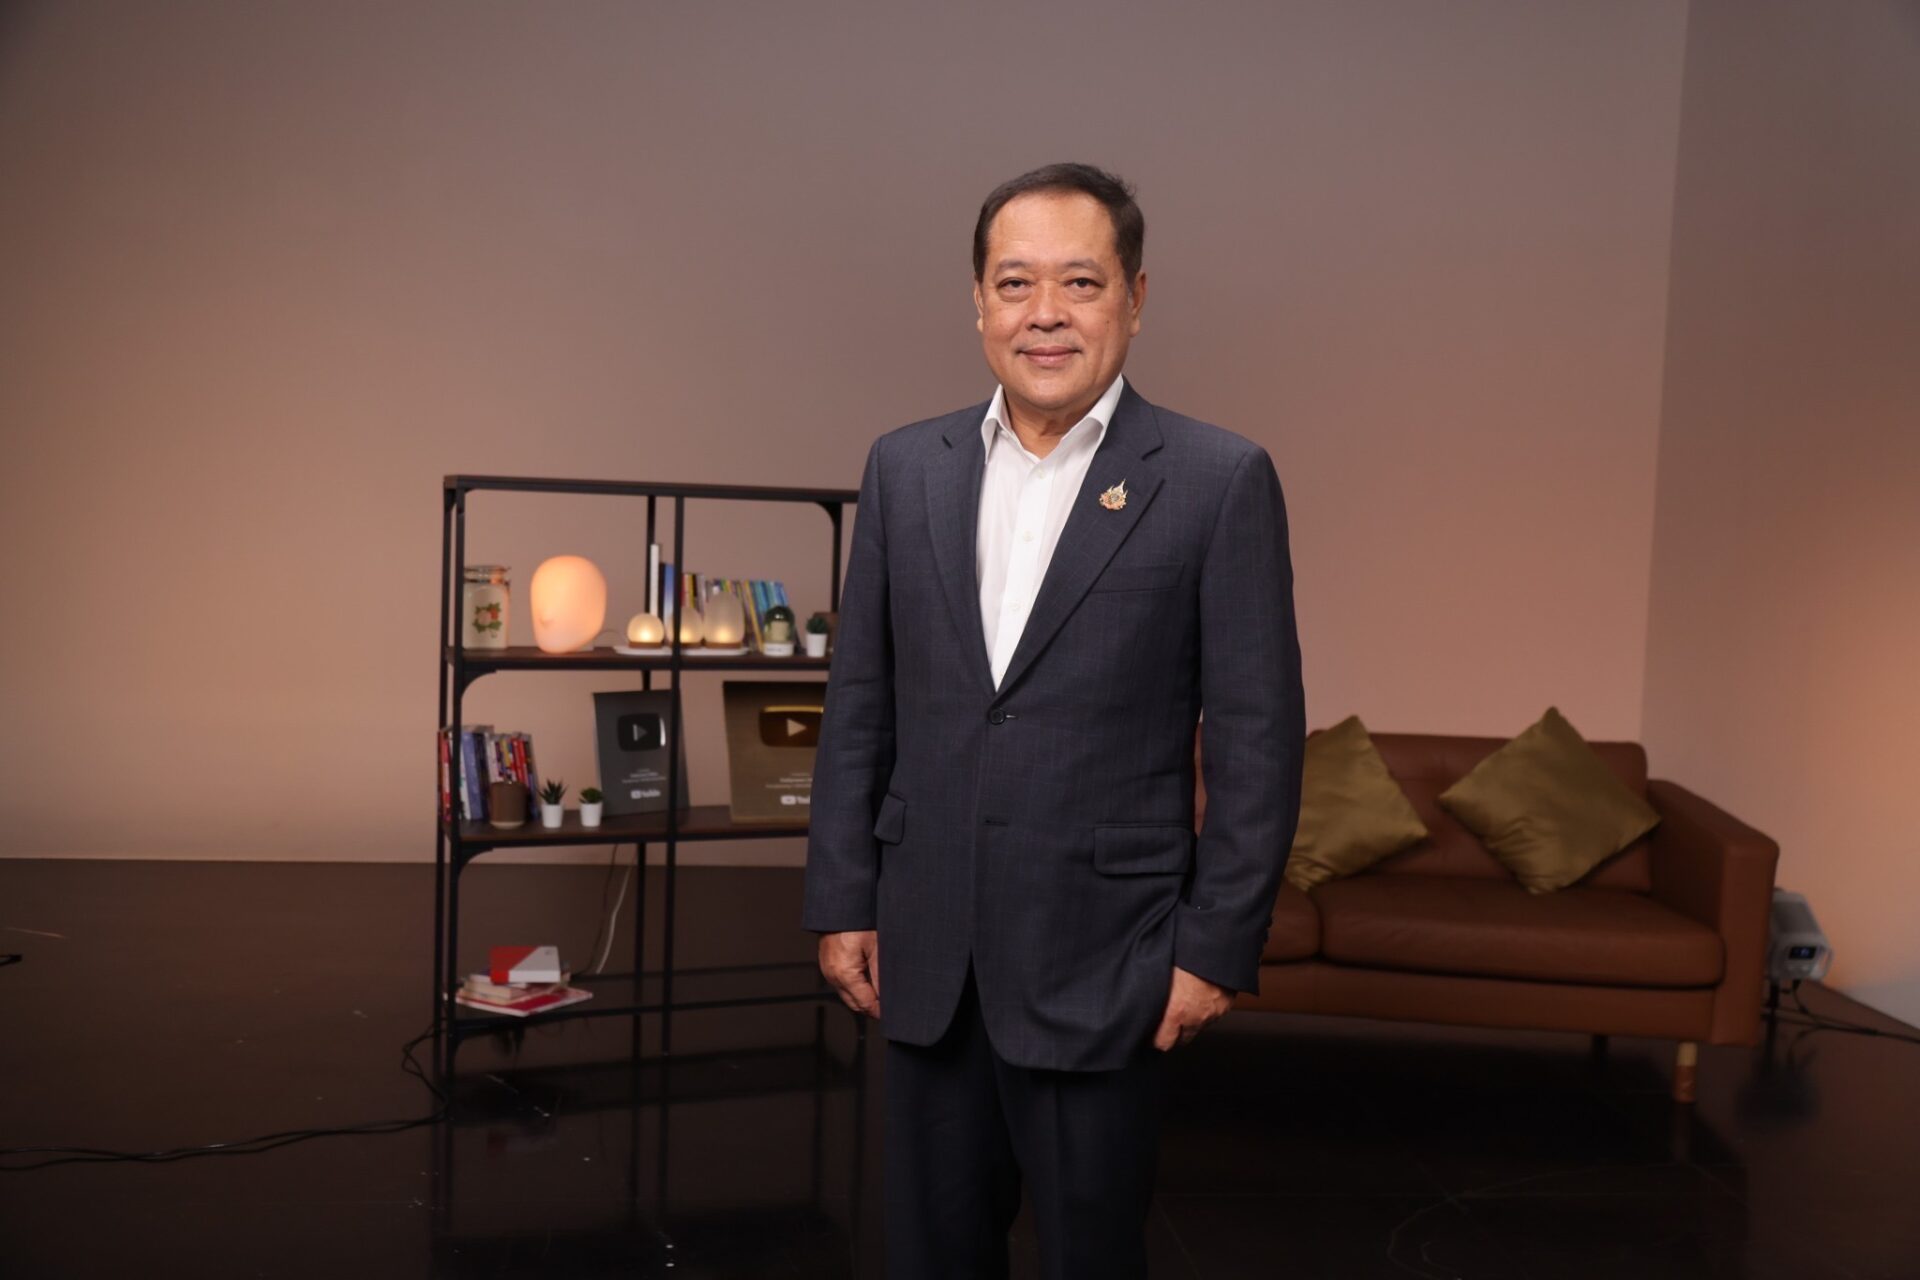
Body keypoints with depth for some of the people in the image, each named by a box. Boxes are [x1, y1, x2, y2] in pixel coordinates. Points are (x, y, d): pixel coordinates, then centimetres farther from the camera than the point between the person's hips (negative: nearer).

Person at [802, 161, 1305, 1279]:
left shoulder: (1218, 480, -7)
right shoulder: (905, 467, 5)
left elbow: (1258, 737, -7)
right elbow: (860, 705, 8)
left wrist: (1218, 947, -8)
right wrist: (842, 899, 6)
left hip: (1100, 964, -3)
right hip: (926, 954, 4)